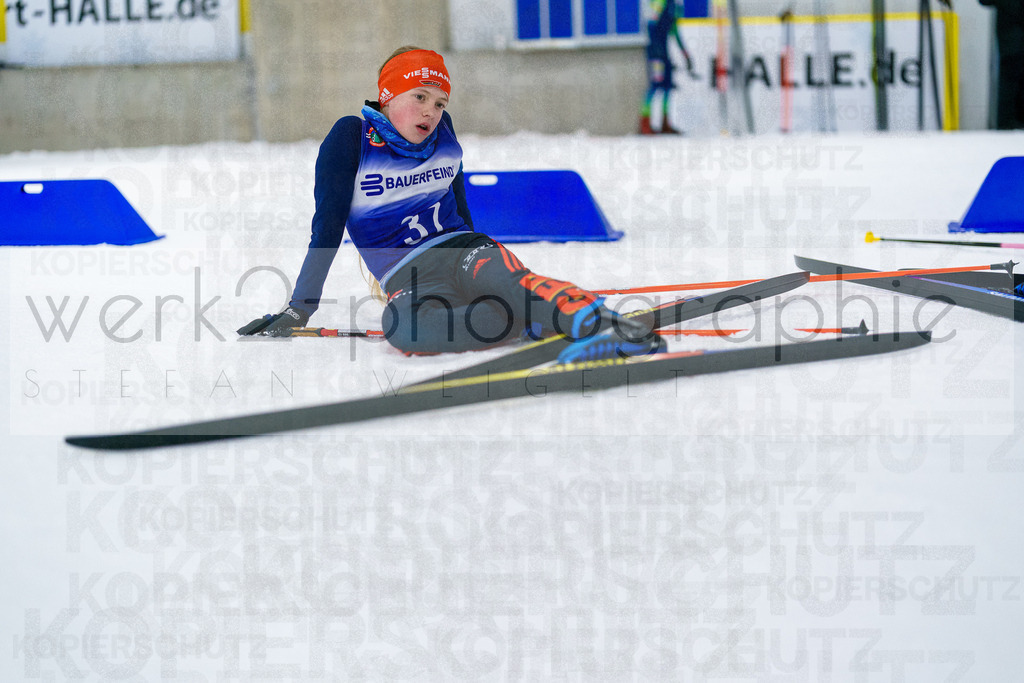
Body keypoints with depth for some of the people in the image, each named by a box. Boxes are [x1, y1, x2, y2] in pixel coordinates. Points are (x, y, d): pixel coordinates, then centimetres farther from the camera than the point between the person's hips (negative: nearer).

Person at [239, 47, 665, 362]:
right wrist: (299, 310, 0)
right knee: (400, 325, -41)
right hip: (409, 280, -3)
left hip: (463, 251, 3)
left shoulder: (442, 134, 11)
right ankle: (533, 320, -55)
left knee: (508, 283, -36)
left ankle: (603, 323, -63)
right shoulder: (352, 138, 1)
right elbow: (327, 229, 1)